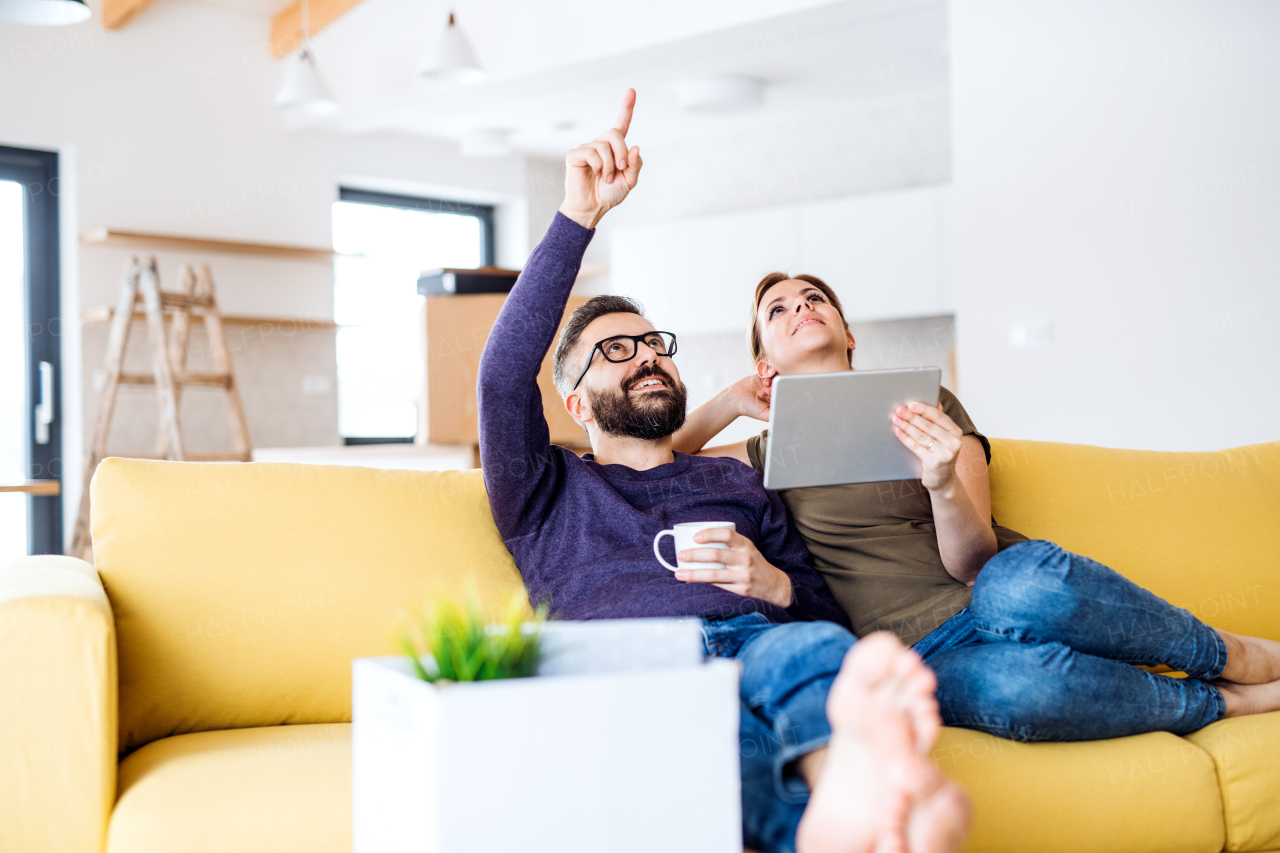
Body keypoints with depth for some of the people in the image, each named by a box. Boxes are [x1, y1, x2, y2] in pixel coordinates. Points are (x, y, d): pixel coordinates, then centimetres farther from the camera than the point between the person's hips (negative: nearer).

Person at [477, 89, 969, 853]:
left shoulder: (736, 481, 36)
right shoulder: (550, 496, 27)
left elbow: (827, 610, 30)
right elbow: (504, 373, 7)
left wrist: (776, 584, 4)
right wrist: (579, 217, 3)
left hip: (761, 639, 3)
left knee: (820, 648, -36)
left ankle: (850, 773, -70)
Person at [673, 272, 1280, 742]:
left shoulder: (930, 408, 10)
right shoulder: (771, 454, 14)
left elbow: (972, 560, -1)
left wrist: (943, 483, -22)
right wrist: (728, 403, 9)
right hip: (924, 653, -1)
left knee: (1017, 587, -39)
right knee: (1007, 683, -40)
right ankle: (1222, 702, -14)